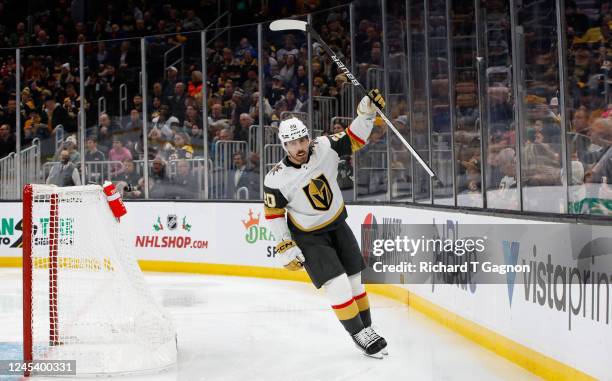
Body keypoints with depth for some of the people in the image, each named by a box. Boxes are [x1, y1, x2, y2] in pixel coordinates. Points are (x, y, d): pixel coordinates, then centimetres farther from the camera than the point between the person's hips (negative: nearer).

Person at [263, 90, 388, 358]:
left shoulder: (325, 148, -17)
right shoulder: (276, 179, -23)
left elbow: (355, 138, -8)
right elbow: (273, 213, -11)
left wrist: (367, 111, -23)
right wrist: (285, 248, -10)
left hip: (338, 225, 4)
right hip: (307, 237, -4)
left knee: (354, 280, 13)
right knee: (337, 285, -13)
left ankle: (367, 329, 29)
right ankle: (360, 335, 3)